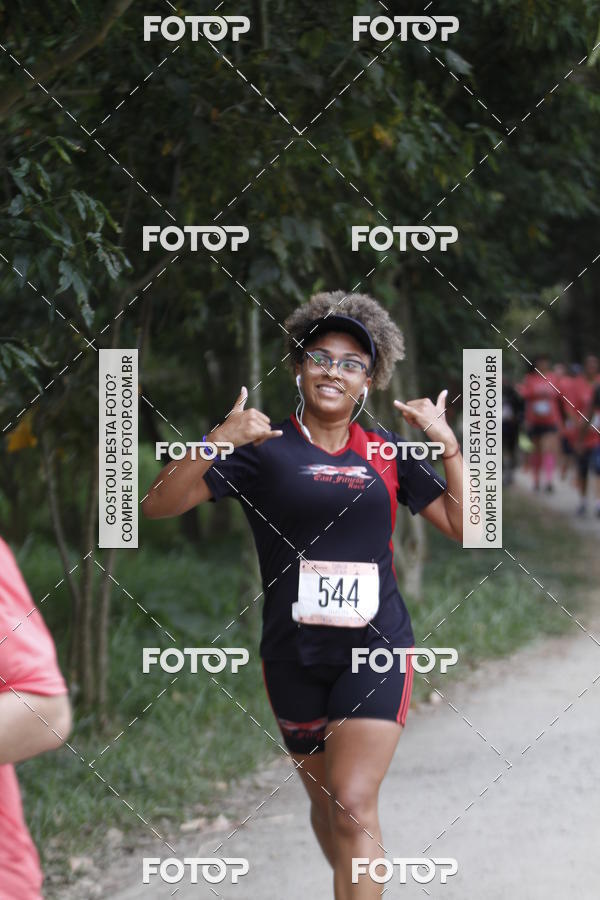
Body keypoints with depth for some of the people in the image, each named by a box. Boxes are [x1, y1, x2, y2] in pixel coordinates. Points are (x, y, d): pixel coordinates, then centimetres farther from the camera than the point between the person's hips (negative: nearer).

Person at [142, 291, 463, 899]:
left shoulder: (388, 452, 6)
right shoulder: (266, 449, -1)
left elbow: (463, 524, 8)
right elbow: (157, 505, -8)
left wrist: (447, 441, -1)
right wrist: (218, 442, -22)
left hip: (376, 648, -1)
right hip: (294, 654, 1)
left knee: (354, 805, -15)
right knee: (325, 800, 15)